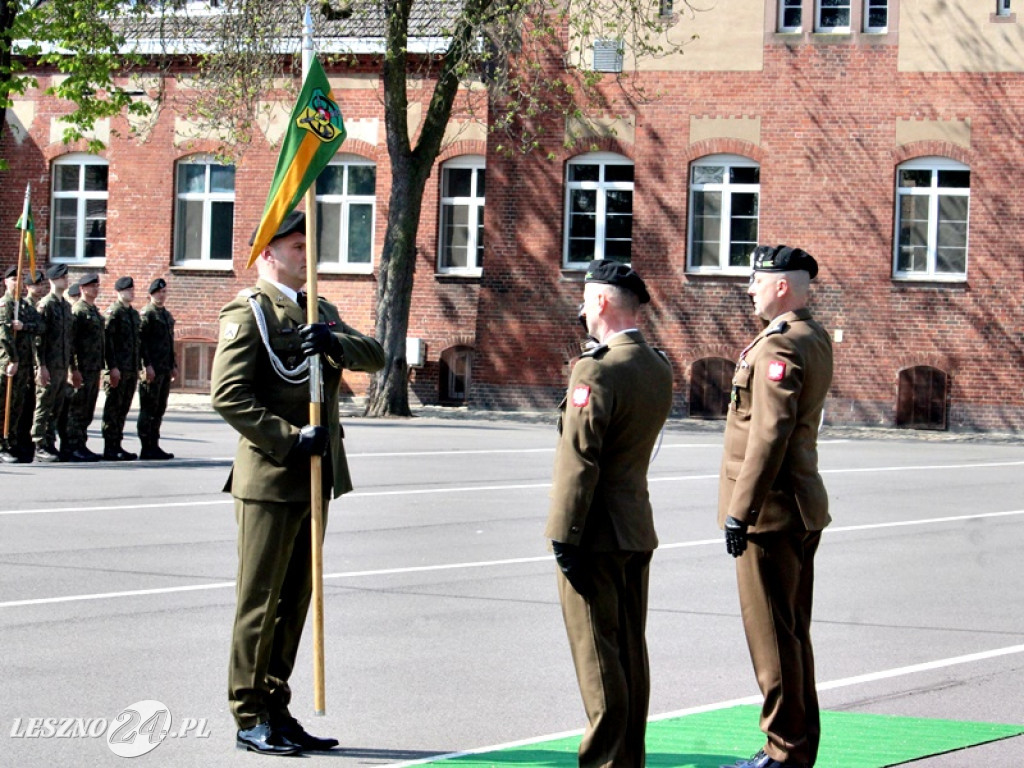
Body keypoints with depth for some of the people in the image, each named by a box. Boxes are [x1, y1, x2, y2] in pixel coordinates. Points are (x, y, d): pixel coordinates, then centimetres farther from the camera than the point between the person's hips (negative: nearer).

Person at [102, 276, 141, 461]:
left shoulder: (134, 313, 17)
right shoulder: (114, 312, -7)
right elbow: (107, 340, -13)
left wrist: (137, 368, 17)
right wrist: (113, 367, -19)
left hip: (131, 370, 8)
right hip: (117, 369, -8)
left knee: (123, 409, 10)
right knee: (113, 408, -5)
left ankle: (117, 446, 14)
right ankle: (110, 448, -4)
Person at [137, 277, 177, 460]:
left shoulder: (167, 315, 19)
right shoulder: (146, 314, -7)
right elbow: (141, 340, -14)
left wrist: (173, 365, 19)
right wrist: (147, 365, -20)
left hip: (165, 370, 8)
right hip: (152, 370, -8)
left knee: (160, 409, 10)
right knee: (148, 409, -6)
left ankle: (154, 446, 15)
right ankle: (147, 448, -4)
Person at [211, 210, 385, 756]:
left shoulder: (320, 311, 18)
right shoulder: (248, 311, -7)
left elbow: (375, 357, 8)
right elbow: (228, 394, -17)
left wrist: (335, 343, -12)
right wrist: (290, 439, -20)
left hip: (315, 478, 8)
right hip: (269, 480, -8)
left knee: (295, 599, 12)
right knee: (260, 602, -1)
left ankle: (276, 710, 20)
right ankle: (250, 720, 5)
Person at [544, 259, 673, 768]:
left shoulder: (597, 370, -18)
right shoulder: (658, 369, 9)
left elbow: (579, 461, -20)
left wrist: (564, 536, -17)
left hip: (597, 534, -9)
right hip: (637, 529, 9)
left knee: (597, 654, -3)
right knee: (630, 651, 13)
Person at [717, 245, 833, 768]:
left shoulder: (777, 346, -18)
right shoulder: (815, 339, 13)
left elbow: (771, 434, -24)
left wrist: (741, 511, -22)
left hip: (771, 510, -10)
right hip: (803, 508, 10)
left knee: (773, 633, -4)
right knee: (793, 632, 15)